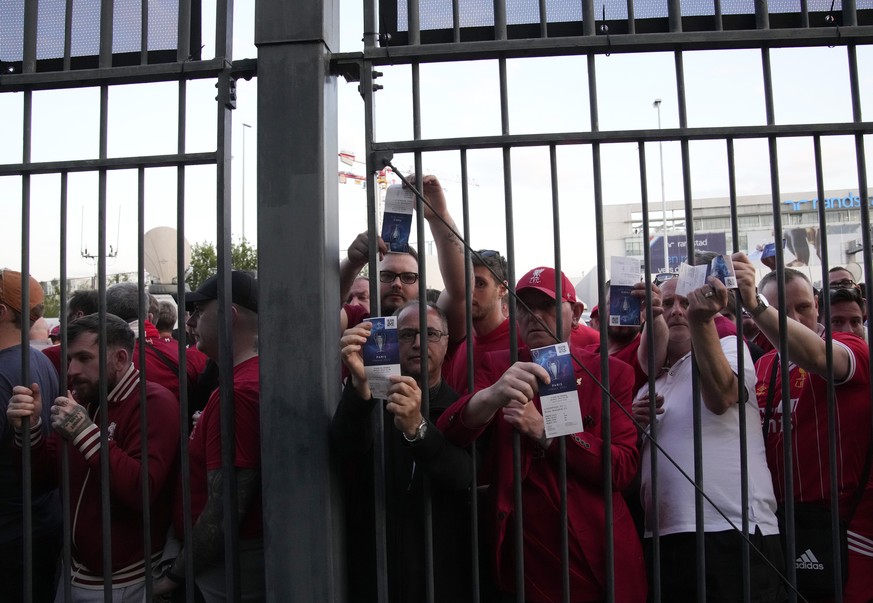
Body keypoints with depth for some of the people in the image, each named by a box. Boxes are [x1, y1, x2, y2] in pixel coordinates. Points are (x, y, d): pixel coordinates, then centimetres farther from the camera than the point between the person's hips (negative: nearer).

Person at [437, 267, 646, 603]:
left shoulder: (611, 373, 1)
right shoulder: (497, 367, 2)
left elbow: (623, 468, -9)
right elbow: (446, 437, -14)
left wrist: (543, 431, -18)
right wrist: (491, 397, -34)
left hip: (601, 559, 0)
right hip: (525, 560, 0)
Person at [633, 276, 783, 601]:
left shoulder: (729, 347, 4)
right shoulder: (648, 389, 20)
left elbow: (720, 397, -19)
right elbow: (633, 461, 21)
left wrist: (701, 320, -27)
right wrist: (634, 425, 2)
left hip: (733, 531, -5)